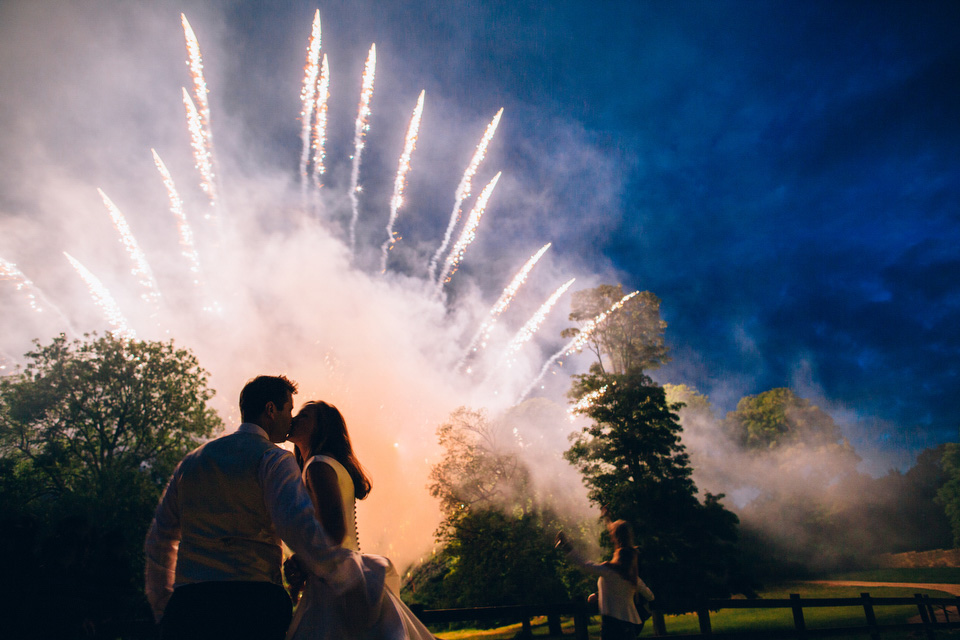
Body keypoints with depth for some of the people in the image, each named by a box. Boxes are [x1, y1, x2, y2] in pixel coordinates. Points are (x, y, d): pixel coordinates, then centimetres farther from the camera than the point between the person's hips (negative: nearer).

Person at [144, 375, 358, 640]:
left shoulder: (191, 461, 18)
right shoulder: (273, 458, -3)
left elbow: (158, 542, 24)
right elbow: (299, 527, -21)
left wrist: (164, 610, 33)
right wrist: (353, 582, -17)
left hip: (187, 602, 6)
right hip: (255, 602, -6)